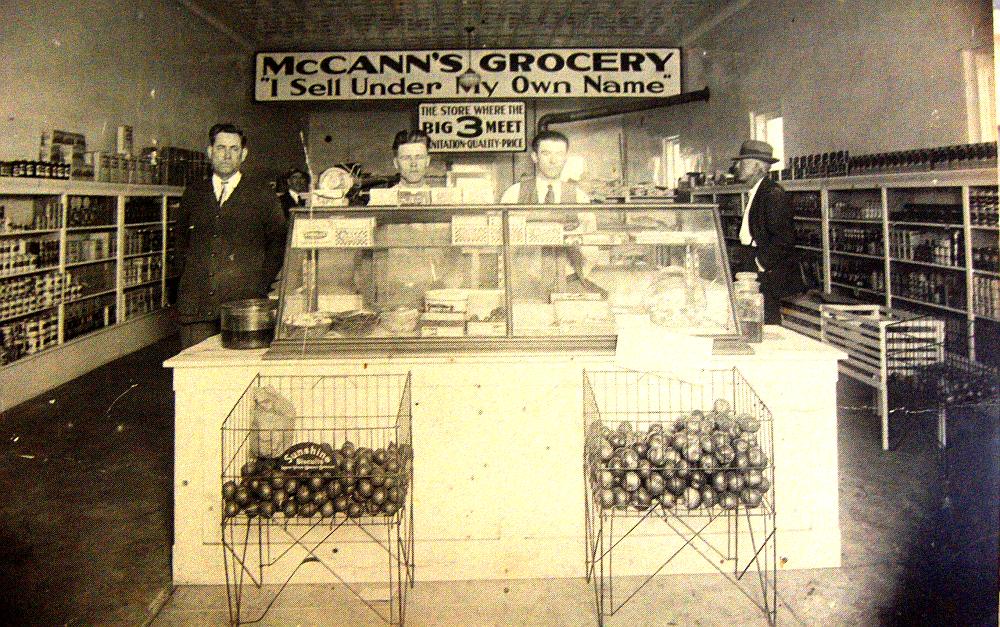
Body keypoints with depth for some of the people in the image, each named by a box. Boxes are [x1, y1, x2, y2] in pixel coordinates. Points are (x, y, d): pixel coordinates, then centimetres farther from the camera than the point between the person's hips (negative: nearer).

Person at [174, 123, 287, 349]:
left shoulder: (262, 194, 7)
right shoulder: (193, 194, 16)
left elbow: (279, 242, 7)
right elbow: (181, 239, 25)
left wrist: (261, 284, -1)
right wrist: (189, 276, 12)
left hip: (244, 301, -3)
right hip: (196, 303, 3)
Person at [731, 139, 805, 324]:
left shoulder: (774, 194, -14)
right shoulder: (755, 193, 17)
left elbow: (783, 237, -19)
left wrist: (761, 264, -16)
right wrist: (743, 262, 14)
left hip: (769, 274, -9)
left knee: (767, 321, -7)